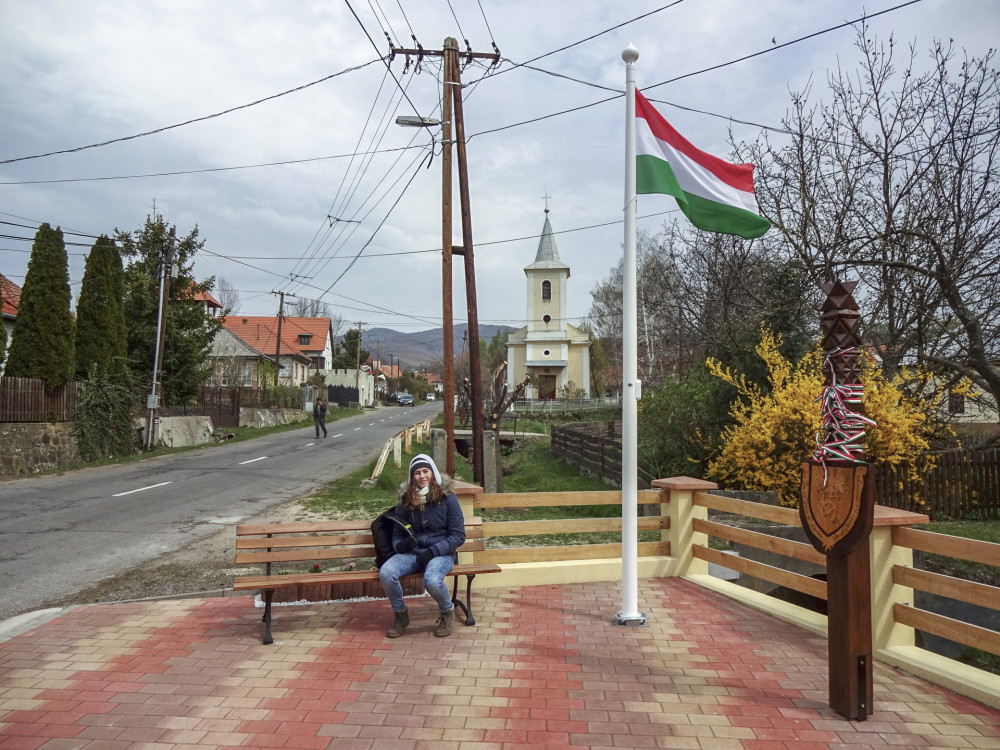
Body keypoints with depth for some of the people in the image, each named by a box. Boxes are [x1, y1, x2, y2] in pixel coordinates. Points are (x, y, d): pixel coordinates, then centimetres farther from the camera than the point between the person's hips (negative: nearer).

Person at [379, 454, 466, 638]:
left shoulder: (447, 498, -4)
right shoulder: (405, 501, 6)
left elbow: (458, 536, -5)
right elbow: (397, 535, 13)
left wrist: (433, 551, -17)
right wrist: (401, 545, -12)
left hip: (441, 552, -3)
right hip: (412, 553, 3)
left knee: (431, 580, -35)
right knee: (385, 573, -26)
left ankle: (447, 612, 0)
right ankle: (400, 615, 2)